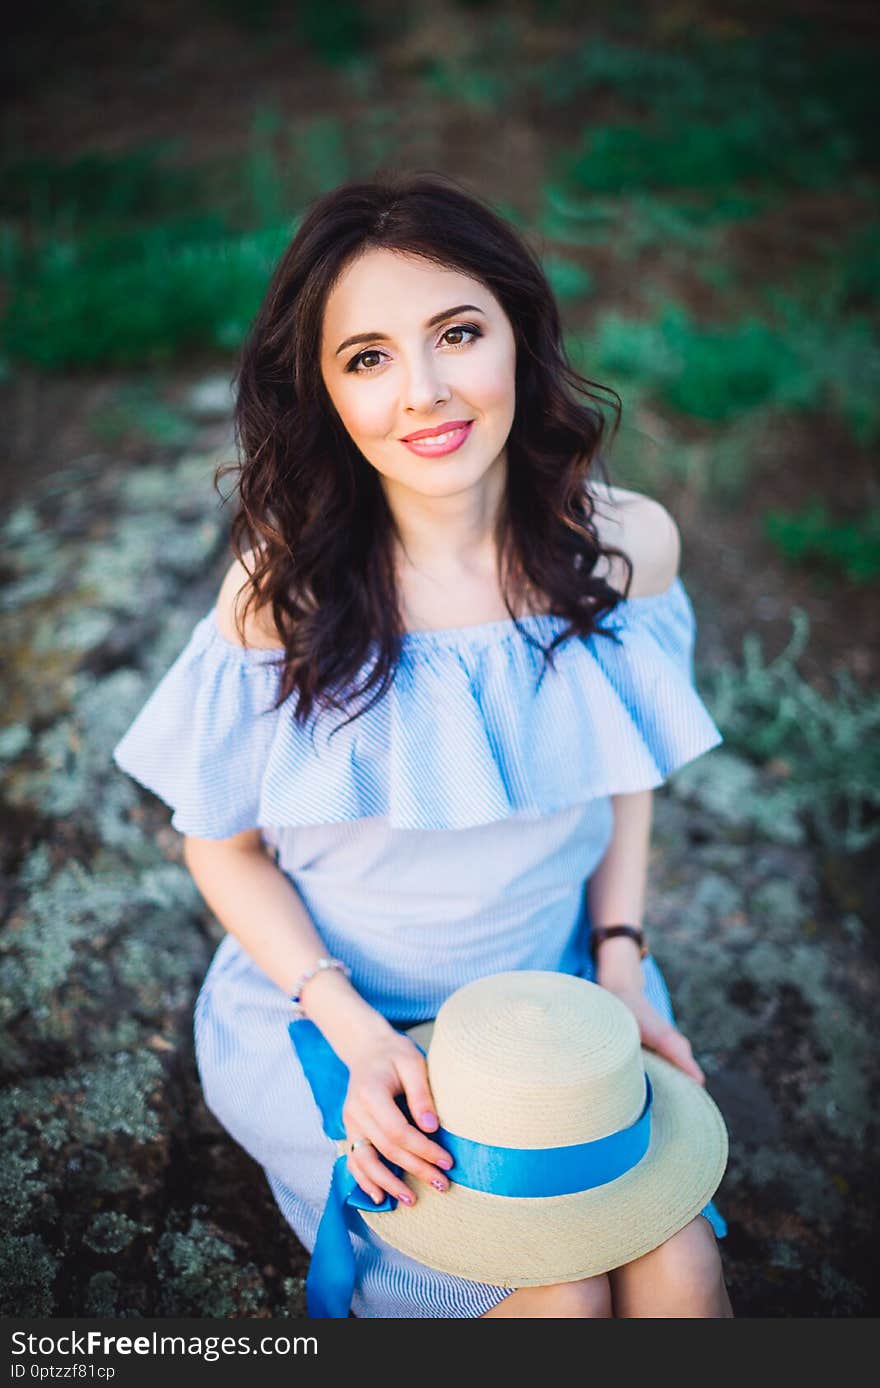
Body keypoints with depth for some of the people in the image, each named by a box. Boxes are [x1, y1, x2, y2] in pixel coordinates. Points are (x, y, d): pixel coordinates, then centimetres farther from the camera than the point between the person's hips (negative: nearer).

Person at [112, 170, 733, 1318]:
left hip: (562, 988, 3)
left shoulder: (630, 543, -12)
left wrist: (620, 970, -6)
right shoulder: (286, 582, -20)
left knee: (678, 1274, -11)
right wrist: (352, 1030, -20)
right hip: (334, 1008, -2)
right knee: (556, 1294, -12)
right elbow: (224, 846, -9)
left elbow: (625, 767, 4)